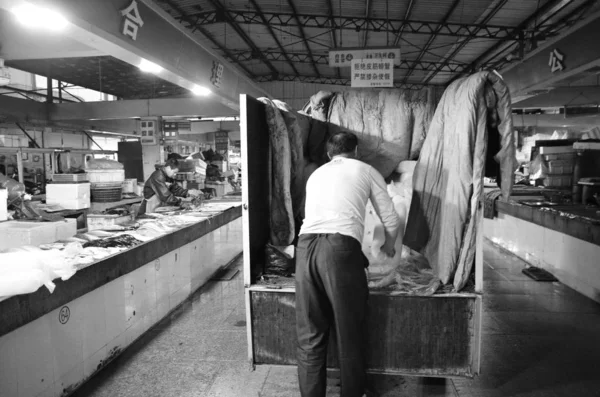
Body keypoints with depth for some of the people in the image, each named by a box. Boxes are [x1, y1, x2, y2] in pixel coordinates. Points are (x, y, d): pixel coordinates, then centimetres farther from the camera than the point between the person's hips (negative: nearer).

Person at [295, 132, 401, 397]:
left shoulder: (316, 174, 29)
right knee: (349, 334, 12)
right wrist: (389, 246, 42)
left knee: (309, 335, 13)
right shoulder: (366, 170, 19)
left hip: (306, 245, 4)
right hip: (340, 247, -4)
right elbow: (391, 221, 21)